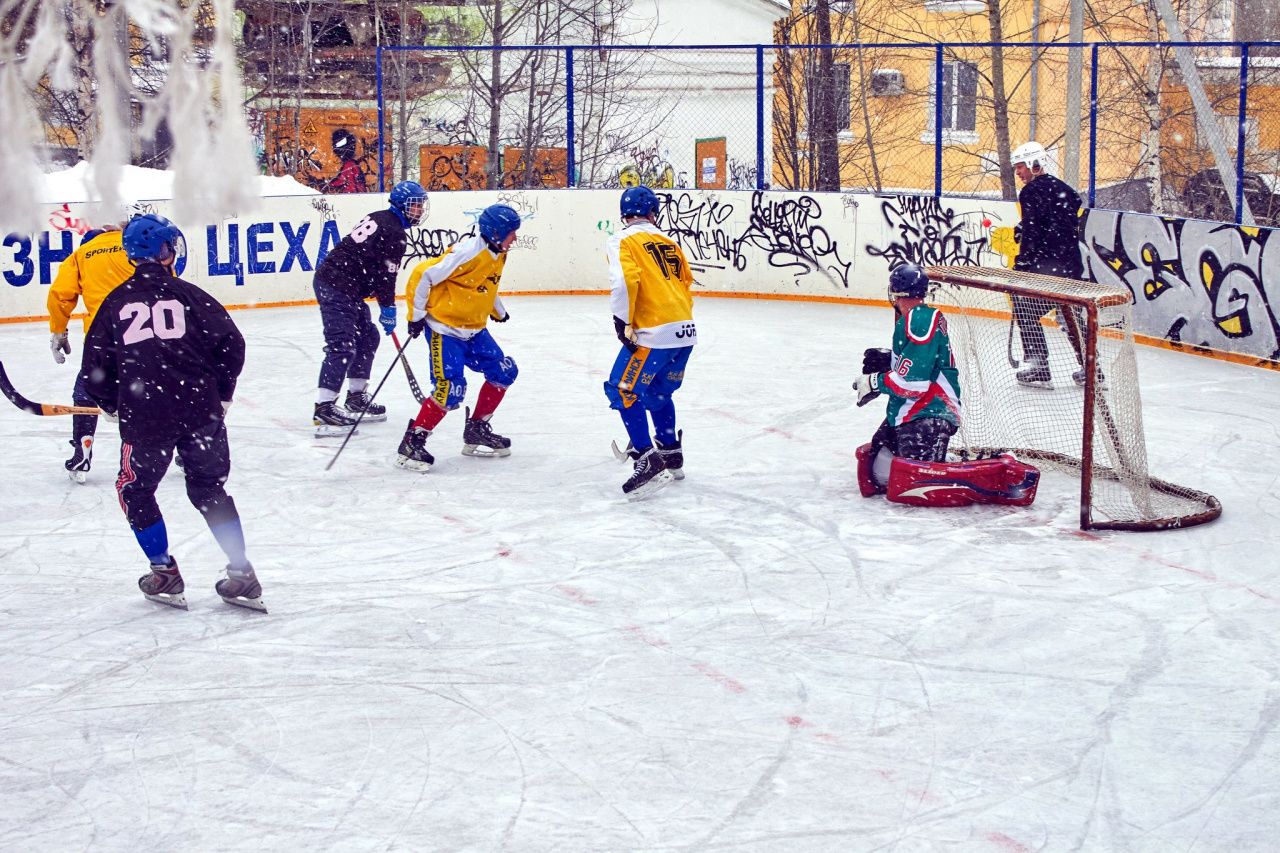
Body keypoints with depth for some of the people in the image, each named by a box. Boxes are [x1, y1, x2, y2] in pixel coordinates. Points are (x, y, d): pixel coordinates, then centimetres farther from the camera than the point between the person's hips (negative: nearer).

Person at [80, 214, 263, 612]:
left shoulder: (115, 302, 7)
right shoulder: (189, 295, 4)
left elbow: (95, 368, 8)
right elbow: (230, 343, -2)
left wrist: (112, 404, 26)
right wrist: (221, 393, 12)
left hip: (144, 415, -1)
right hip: (200, 408, 1)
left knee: (135, 490, 19)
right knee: (210, 490, 15)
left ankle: (165, 574, 16)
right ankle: (242, 577, 9)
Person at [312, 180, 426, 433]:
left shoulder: (378, 219, 19)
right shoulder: (395, 232, -13)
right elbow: (385, 274, -13)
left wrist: (385, 305, 30)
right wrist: (388, 308, -2)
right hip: (337, 288, -11)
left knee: (367, 337, 19)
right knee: (342, 346, -16)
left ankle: (356, 397, 27)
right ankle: (324, 408, -21)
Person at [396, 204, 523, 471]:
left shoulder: (497, 254, 4)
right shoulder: (466, 253, -25)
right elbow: (422, 275, -21)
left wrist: (498, 311, 34)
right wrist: (417, 315, -16)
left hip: (473, 329, 9)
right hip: (444, 328, -9)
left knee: (504, 372, 10)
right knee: (450, 389, -20)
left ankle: (476, 431, 23)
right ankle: (411, 443, -10)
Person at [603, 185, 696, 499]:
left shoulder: (623, 241, 0)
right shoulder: (669, 243, 20)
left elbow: (624, 279, -16)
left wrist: (622, 321, -11)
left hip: (655, 332, -7)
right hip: (686, 330, 7)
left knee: (624, 390, -2)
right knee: (658, 391, 25)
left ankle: (648, 460, -13)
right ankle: (672, 455, 32)